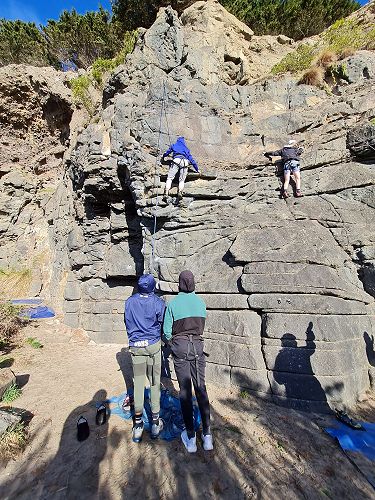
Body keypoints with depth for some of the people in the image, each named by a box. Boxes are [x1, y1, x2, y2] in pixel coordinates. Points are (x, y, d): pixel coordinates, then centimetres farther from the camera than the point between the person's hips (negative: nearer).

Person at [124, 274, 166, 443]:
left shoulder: (130, 302, -2)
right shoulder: (158, 302, -9)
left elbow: (127, 322, 9)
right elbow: (163, 324, -4)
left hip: (135, 346, 2)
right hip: (153, 345, -2)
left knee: (138, 383, 10)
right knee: (155, 383, 10)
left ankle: (138, 424, 17)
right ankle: (155, 422, 20)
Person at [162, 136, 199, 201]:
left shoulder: (173, 146, 29)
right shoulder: (186, 148, 34)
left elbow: (167, 153, 36)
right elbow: (191, 159, 32)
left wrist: (163, 157, 59)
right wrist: (197, 169, 36)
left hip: (176, 161, -2)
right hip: (185, 163, 2)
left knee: (170, 178, -4)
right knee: (182, 180, 2)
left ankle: (166, 193, -22)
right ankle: (180, 192, -25)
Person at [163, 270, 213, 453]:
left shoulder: (173, 303, -7)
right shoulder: (200, 302, 0)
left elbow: (167, 330, -4)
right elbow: (202, 326, 9)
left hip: (180, 346, -2)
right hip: (197, 345, 2)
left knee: (185, 390, 7)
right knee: (201, 388, 12)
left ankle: (190, 438, 16)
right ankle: (207, 434, 15)